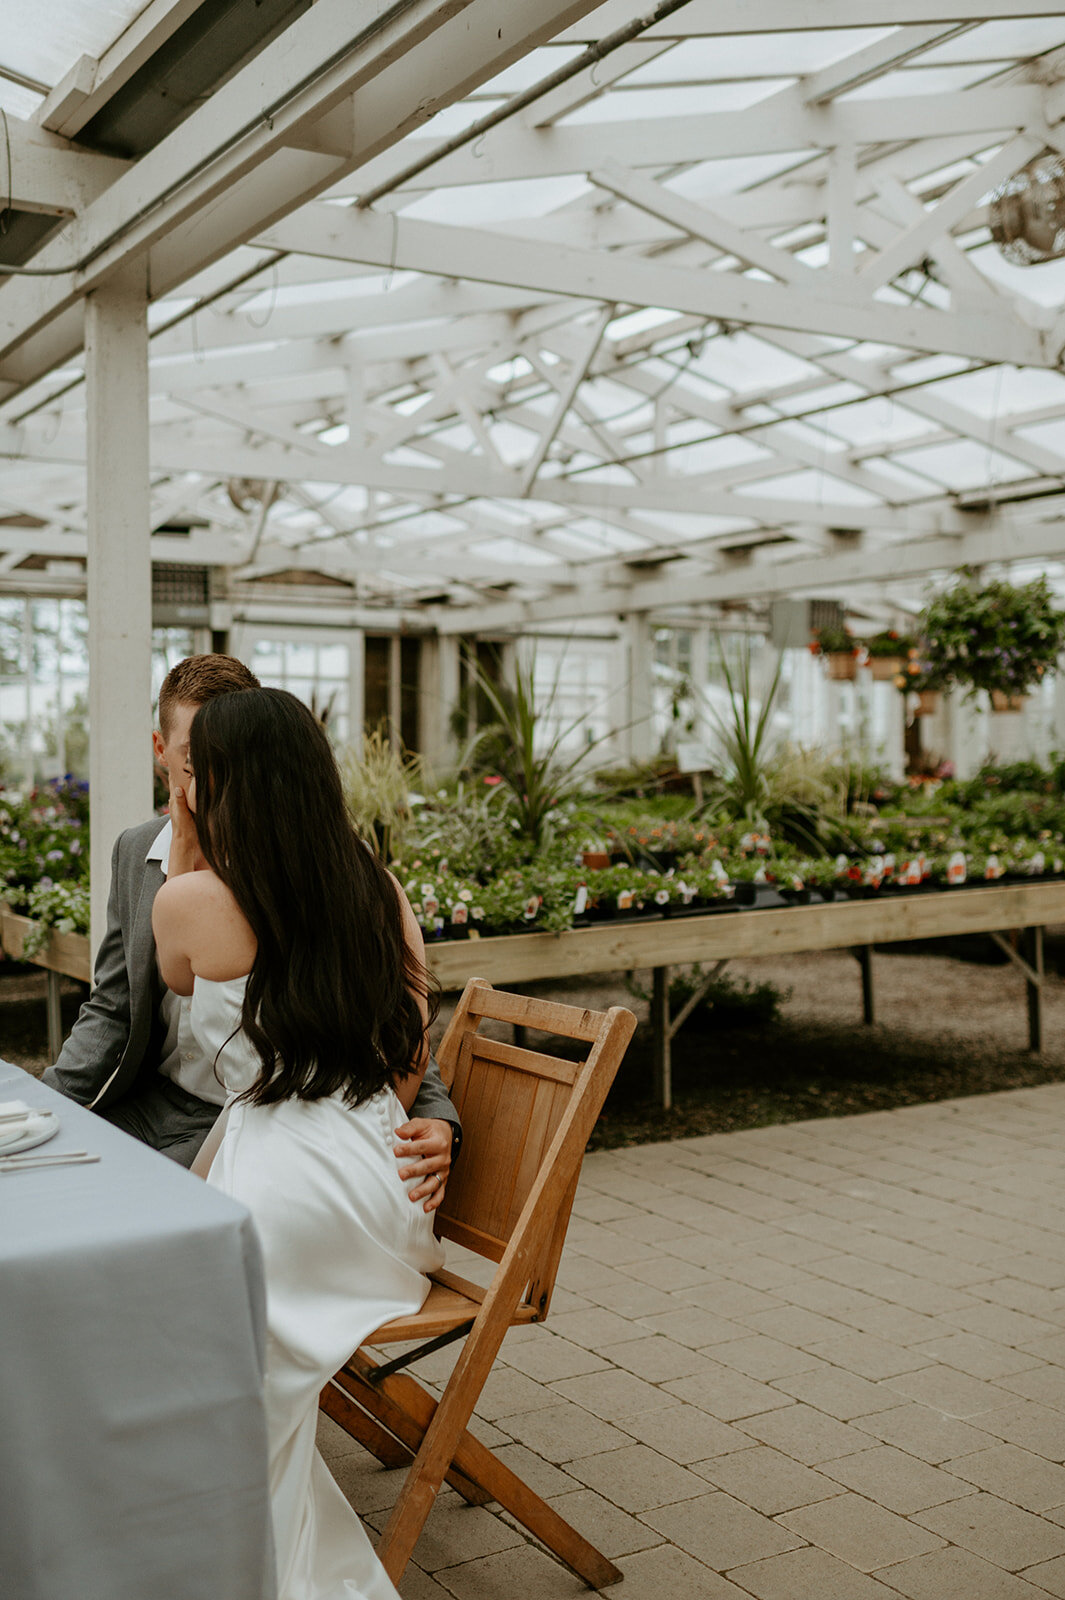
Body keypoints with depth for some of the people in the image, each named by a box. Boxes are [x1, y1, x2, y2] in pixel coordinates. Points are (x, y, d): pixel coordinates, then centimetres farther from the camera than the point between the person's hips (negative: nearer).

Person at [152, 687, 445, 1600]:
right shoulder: (382, 890, 7)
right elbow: (412, 1061, 10)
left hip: (281, 1181, -6)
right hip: (382, 1176, 7)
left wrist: (185, 842, 25)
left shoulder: (190, 902, -6)